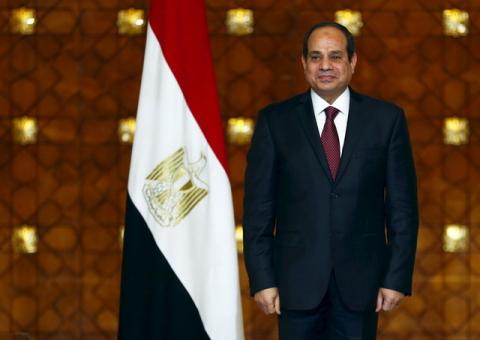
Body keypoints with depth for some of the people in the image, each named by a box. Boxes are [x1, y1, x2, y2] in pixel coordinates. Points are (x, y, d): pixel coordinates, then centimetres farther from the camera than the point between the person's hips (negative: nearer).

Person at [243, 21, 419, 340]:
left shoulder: (387, 119, 3)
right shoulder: (275, 120, 2)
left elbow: (402, 205, 3)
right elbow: (258, 206, 2)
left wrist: (398, 277, -2)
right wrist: (262, 279, -4)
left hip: (361, 278, 0)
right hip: (297, 278, 0)